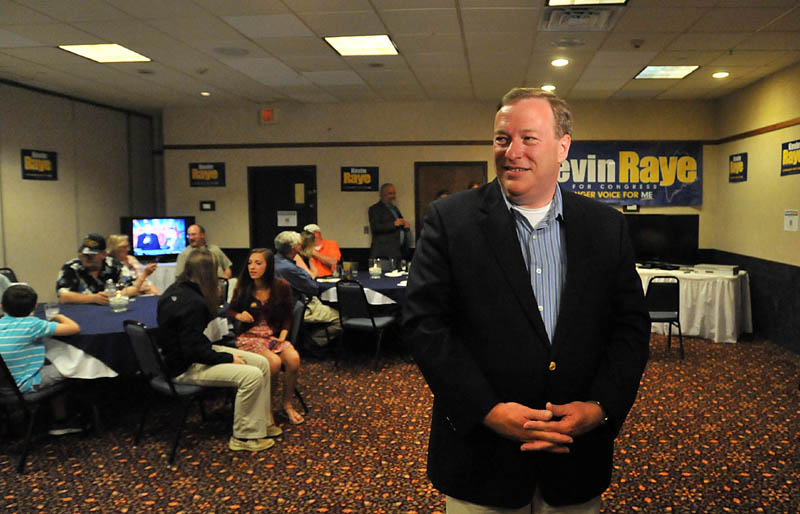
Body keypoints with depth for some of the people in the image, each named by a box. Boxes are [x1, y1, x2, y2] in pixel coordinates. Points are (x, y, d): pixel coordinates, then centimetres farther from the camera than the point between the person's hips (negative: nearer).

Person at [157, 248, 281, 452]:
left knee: (262, 363, 3)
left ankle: (263, 422, 12)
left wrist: (213, 298, 6)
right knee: (252, 376, -23)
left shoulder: (177, 289, 3)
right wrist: (228, 358, -16)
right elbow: (195, 351, -26)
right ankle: (244, 436, -7)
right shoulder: (192, 302, -27)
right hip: (187, 368, -10)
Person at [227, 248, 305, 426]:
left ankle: (287, 404, -3)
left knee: (293, 359, -26)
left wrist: (282, 336, -6)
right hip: (249, 336, -2)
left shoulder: (282, 287, -3)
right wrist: (239, 316, -14)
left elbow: (287, 316, 8)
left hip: (274, 336, 2)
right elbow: (230, 311, 9)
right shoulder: (242, 288, -5)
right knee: (274, 362, -30)